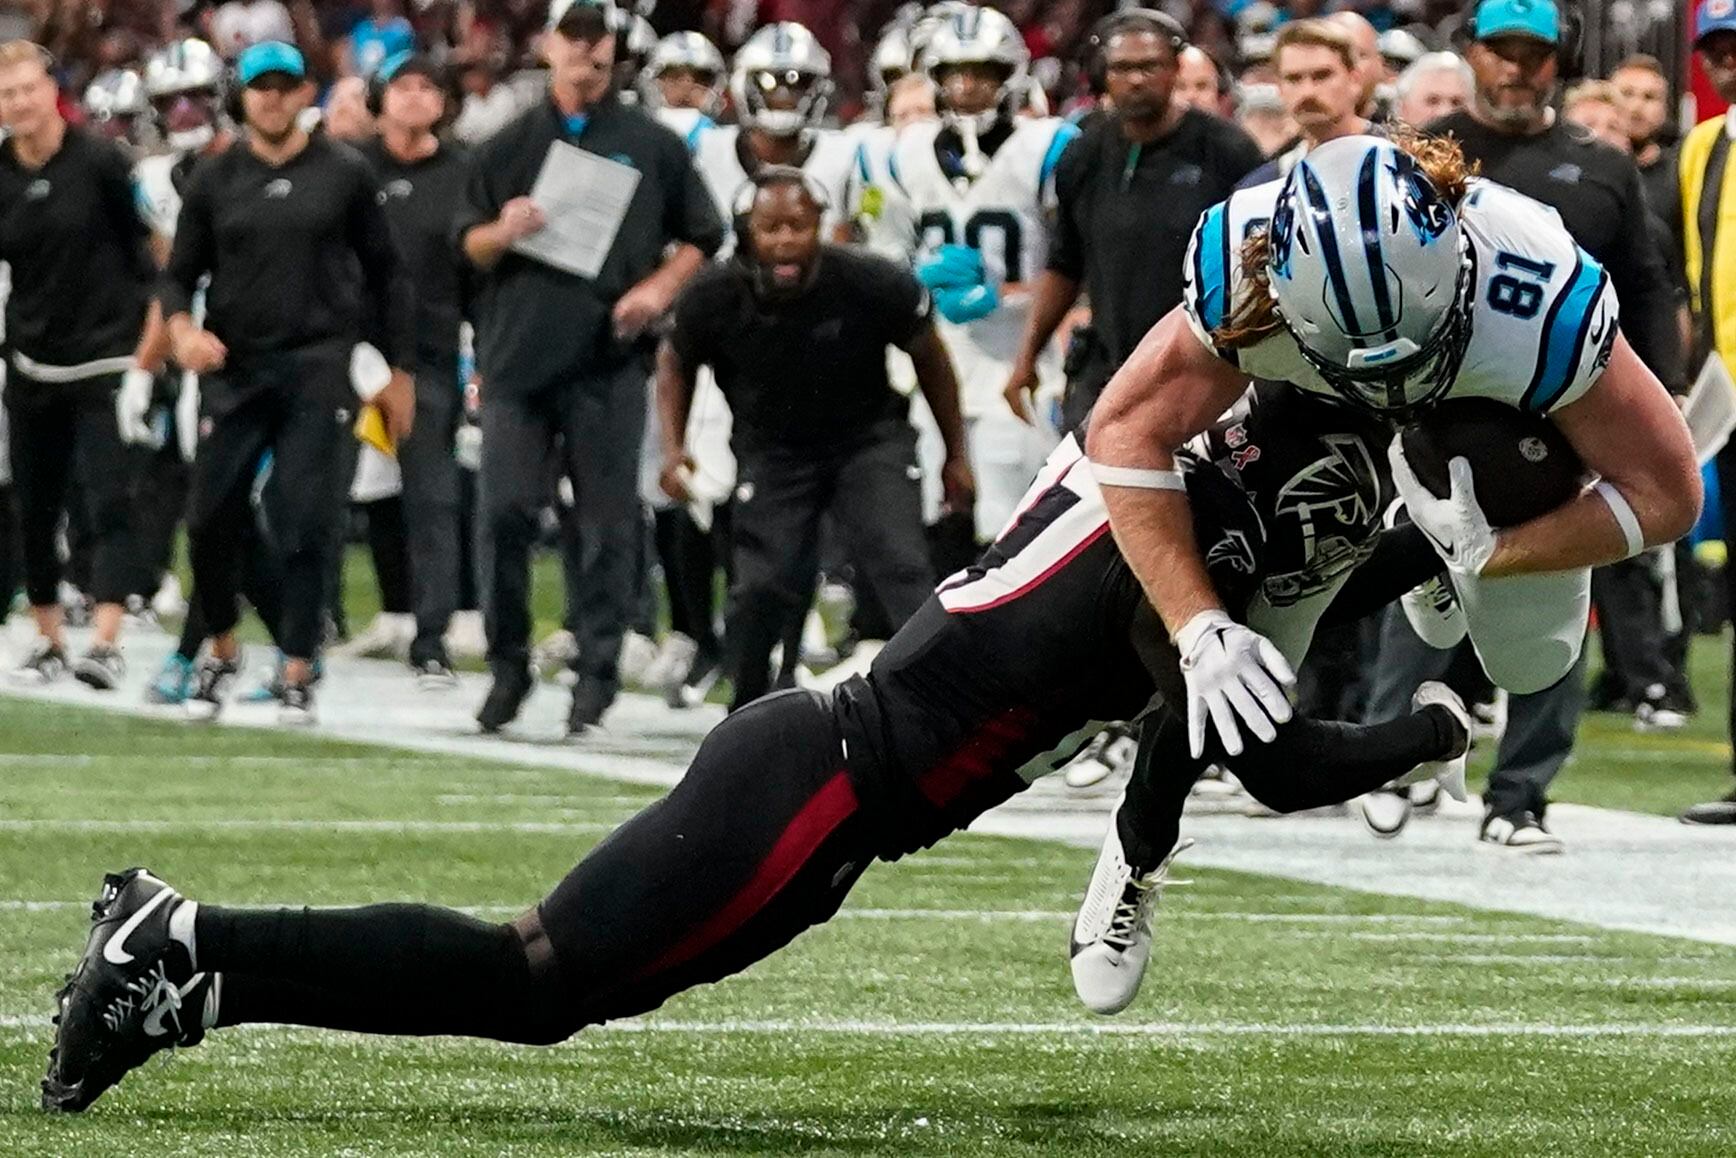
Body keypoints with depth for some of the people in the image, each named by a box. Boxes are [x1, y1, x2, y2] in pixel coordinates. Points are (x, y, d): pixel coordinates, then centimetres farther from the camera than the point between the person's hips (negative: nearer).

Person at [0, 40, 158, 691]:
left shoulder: (101, 163, -9)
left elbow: (154, 260, -5)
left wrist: (144, 358, -10)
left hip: (105, 361, -4)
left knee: (108, 503, -12)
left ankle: (106, 643, -17)